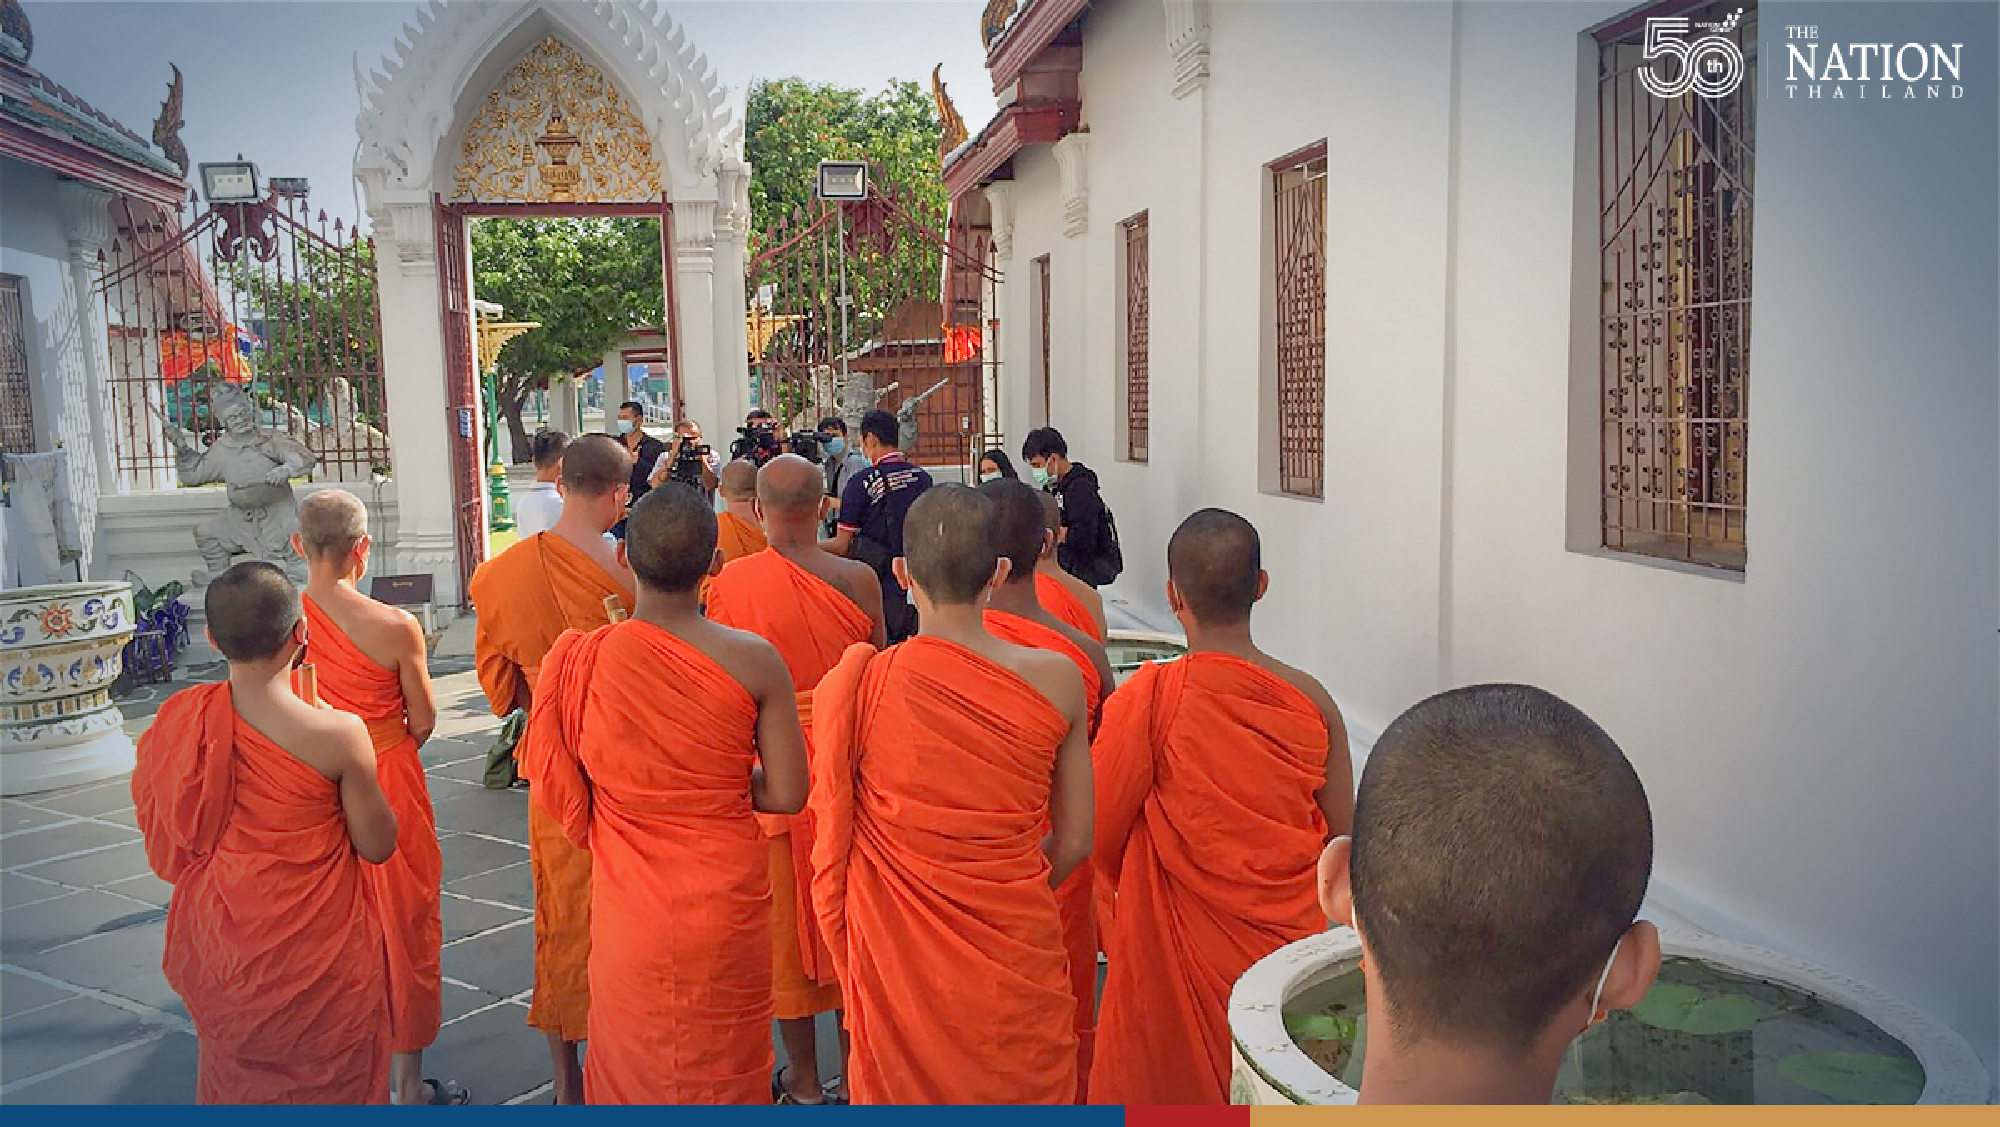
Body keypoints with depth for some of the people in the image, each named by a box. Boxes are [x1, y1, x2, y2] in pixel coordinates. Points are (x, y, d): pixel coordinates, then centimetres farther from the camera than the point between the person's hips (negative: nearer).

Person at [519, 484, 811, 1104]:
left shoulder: (580, 660, -14)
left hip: (629, 907, 1)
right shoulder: (755, 661, -17)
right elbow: (788, 795, -11)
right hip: (728, 908, -1)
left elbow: (554, 785, -2)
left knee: (631, 1065, 22)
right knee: (725, 1065, 20)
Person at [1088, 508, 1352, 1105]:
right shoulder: (1311, 699, -9)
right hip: (1290, 941, 3)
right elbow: (1342, 838, -1)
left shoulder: (1149, 698, -18)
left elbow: (1099, 829, -9)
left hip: (1182, 949, -3)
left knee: (1172, 1078, 17)